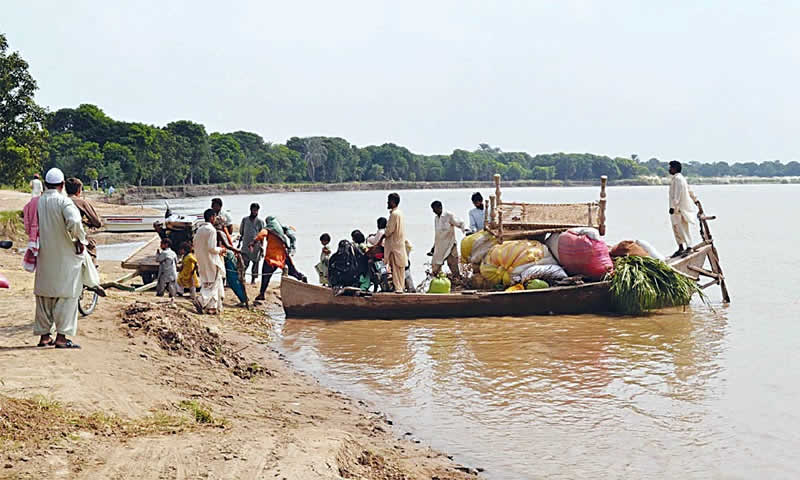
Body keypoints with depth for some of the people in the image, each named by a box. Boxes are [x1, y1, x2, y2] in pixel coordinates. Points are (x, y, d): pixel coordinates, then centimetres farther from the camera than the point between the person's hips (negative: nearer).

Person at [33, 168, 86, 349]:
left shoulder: (38, 202, 4)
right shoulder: (63, 201, -13)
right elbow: (74, 222, -28)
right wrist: (81, 239, -14)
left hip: (44, 256, 6)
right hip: (65, 255, -6)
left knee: (44, 295, 14)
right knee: (66, 295, 2)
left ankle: (44, 336, 20)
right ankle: (61, 337, 0)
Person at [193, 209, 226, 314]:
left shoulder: (199, 229, 9)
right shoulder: (211, 230, -16)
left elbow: (195, 245, 15)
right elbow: (211, 248, -21)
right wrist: (220, 250, -4)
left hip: (202, 262, 8)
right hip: (211, 262, -8)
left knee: (206, 284, 12)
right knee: (213, 284, -4)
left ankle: (212, 307, 13)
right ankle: (201, 301, -20)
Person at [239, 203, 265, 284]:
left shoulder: (260, 221, 1)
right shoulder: (245, 219, 6)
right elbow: (241, 233, 14)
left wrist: (261, 246, -5)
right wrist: (239, 243, 12)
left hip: (256, 245, -1)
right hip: (246, 244, 1)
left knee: (255, 262, 4)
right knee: (245, 262, -8)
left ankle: (253, 279, 13)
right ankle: (242, 276, 0)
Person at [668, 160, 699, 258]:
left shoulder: (678, 179, -15)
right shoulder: (677, 178, 17)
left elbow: (677, 194, -23)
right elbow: (689, 190, 26)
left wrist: (673, 206, -26)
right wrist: (694, 198, 38)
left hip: (680, 208, -10)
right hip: (677, 208, 10)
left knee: (683, 229, -10)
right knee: (676, 229, 12)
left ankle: (688, 247, -10)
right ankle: (680, 248, 16)